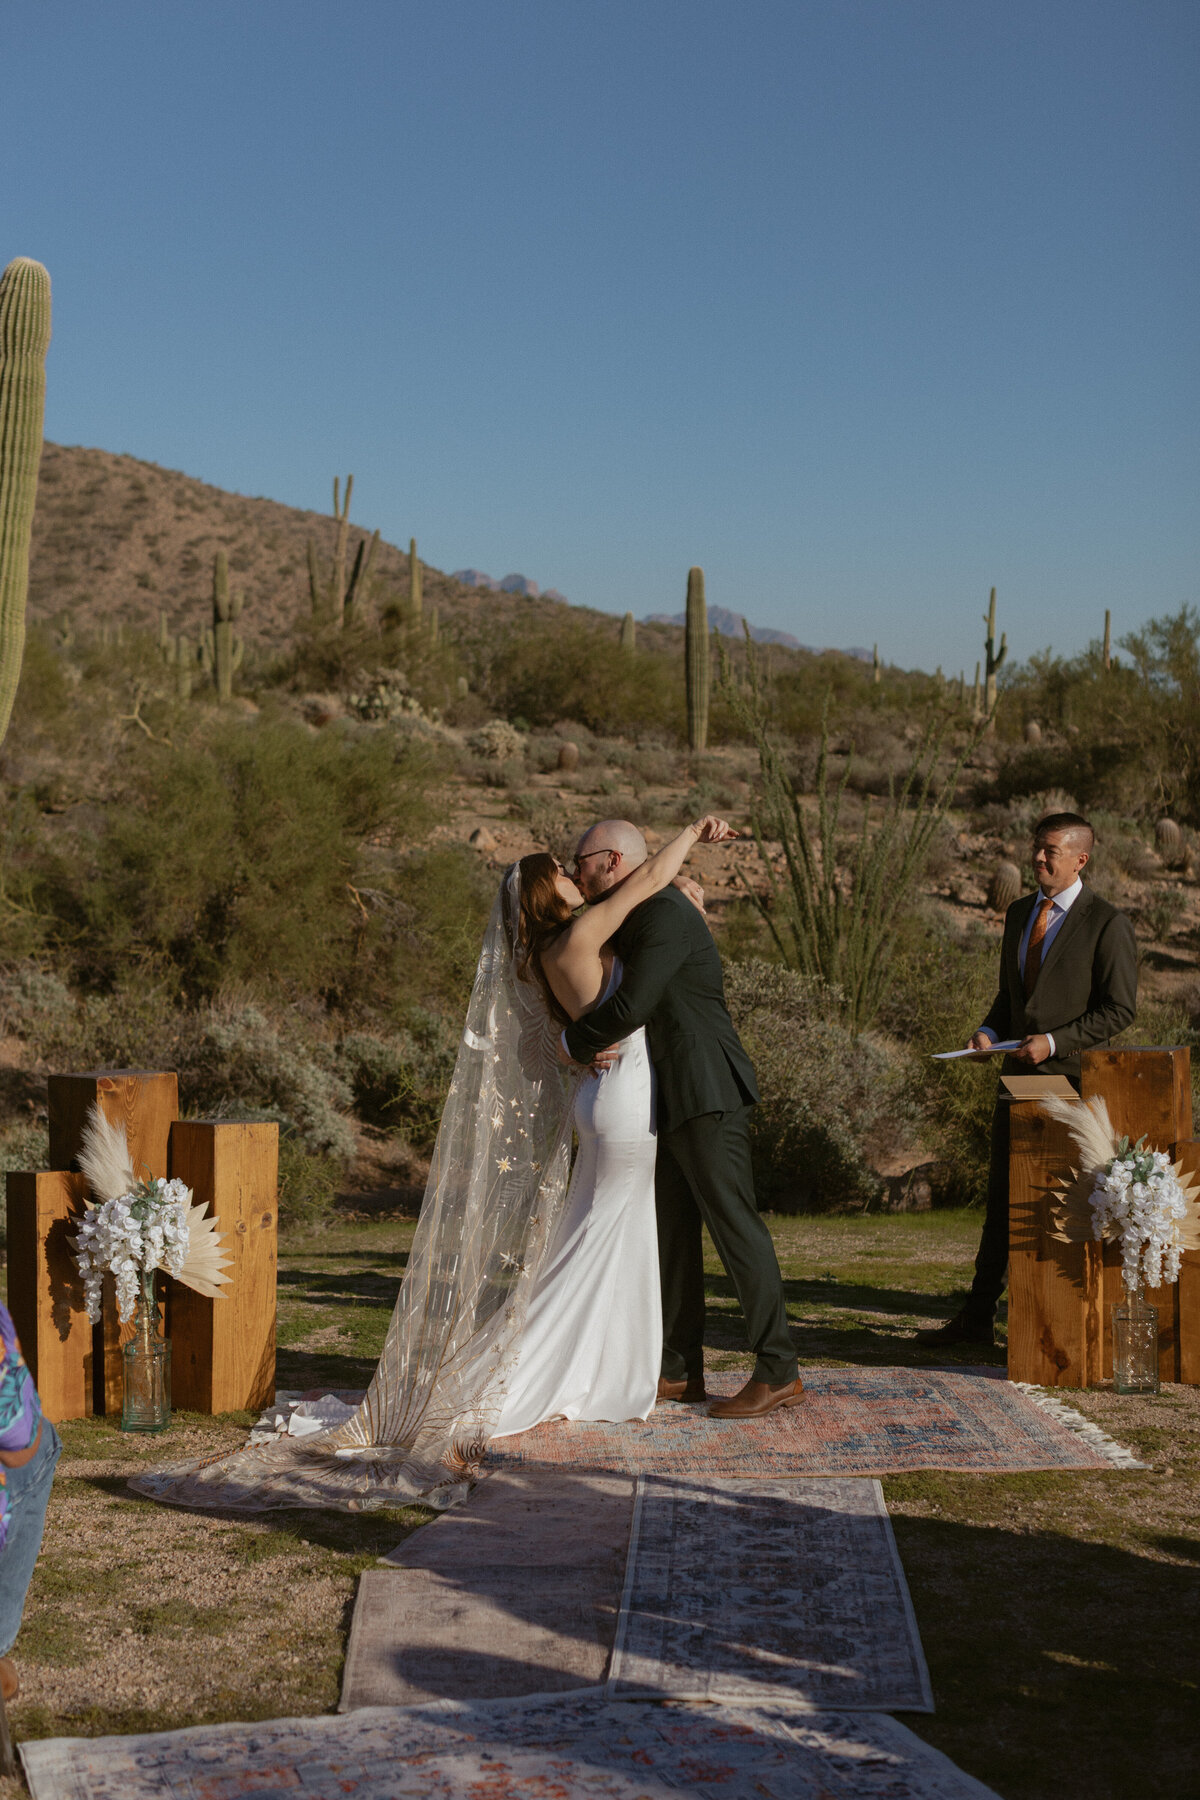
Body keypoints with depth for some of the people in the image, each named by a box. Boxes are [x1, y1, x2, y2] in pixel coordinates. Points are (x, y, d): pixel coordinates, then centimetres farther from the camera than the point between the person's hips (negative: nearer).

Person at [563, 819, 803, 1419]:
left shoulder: (665, 915, -15)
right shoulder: (637, 921, 18)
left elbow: (630, 1008, -24)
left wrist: (573, 1042, -8)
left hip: (707, 1094, -10)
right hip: (672, 1101, 10)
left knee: (733, 1223, -8)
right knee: (672, 1229, 11)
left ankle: (778, 1372, -3)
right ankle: (681, 1370, 18)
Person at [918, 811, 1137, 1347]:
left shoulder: (1107, 924, -9)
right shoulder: (1020, 914, 13)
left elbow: (1120, 1009, -10)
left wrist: (1053, 1041, -18)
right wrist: (989, 1032, 2)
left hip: (1071, 1080, -6)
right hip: (1020, 1076, 6)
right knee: (1003, 1198, 8)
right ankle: (978, 1318, 12)